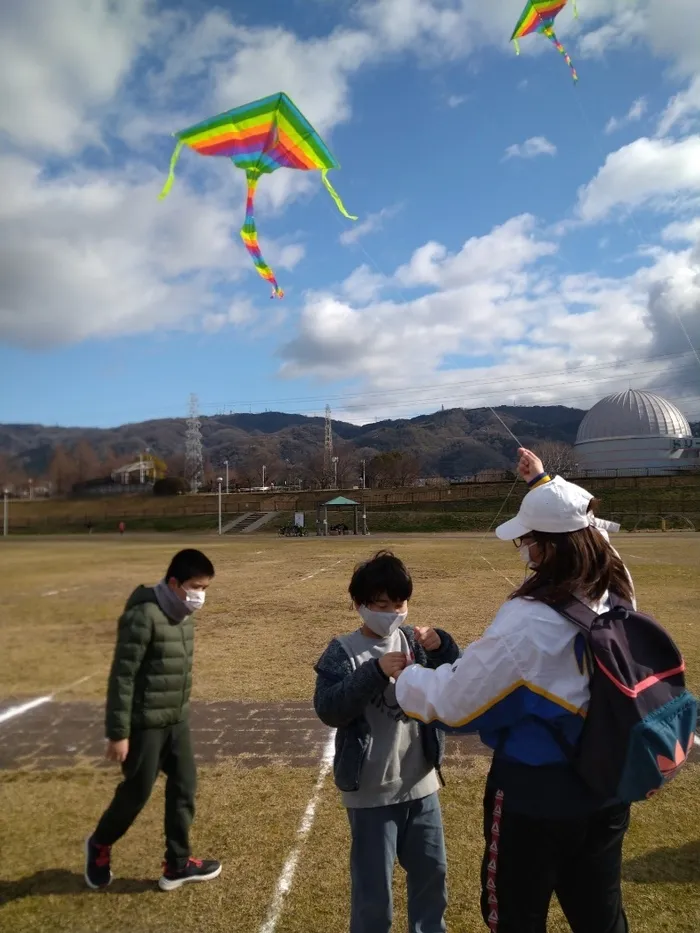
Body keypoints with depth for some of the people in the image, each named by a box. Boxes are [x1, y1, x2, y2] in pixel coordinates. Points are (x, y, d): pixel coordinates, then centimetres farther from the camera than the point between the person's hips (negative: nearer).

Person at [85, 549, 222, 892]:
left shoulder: (183, 614, 3)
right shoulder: (144, 616, -24)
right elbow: (122, 677, -21)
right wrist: (117, 732, -18)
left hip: (176, 720, 8)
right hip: (145, 723, -8)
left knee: (184, 785, 10)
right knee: (137, 792, 9)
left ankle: (177, 864, 26)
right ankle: (99, 846, 38)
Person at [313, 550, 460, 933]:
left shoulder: (415, 642, 0)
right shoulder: (344, 652, -12)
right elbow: (328, 710, -22)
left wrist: (442, 647, -23)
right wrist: (376, 672, -32)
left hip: (421, 784, 5)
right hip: (371, 792, -4)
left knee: (432, 872, 22)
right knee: (373, 886, 11)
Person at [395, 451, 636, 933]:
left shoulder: (528, 622, -30)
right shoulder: (619, 593, -8)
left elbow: (452, 700, -22)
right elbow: (576, 530, 13)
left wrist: (404, 676, -3)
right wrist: (543, 482, 24)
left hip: (536, 794, -7)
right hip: (607, 786, 7)